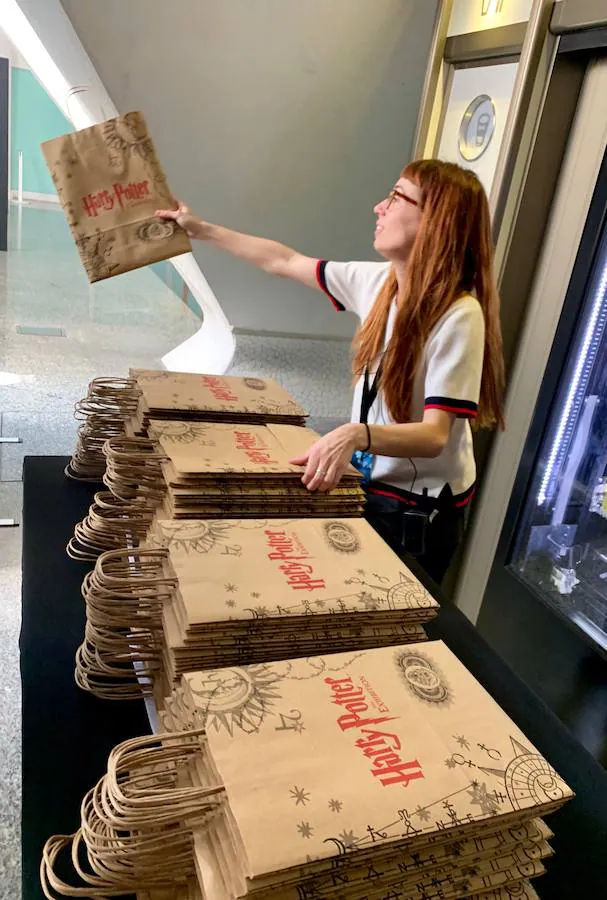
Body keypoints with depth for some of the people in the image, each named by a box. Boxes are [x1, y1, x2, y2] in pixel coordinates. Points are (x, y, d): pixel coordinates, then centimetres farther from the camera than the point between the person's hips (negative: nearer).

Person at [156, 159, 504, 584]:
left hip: (420, 508, -6)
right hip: (371, 484, 7)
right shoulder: (378, 281, -5)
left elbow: (435, 434, -30)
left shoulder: (459, 316, -26)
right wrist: (201, 229, 11)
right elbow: (286, 262, 5)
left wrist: (356, 435, -48)